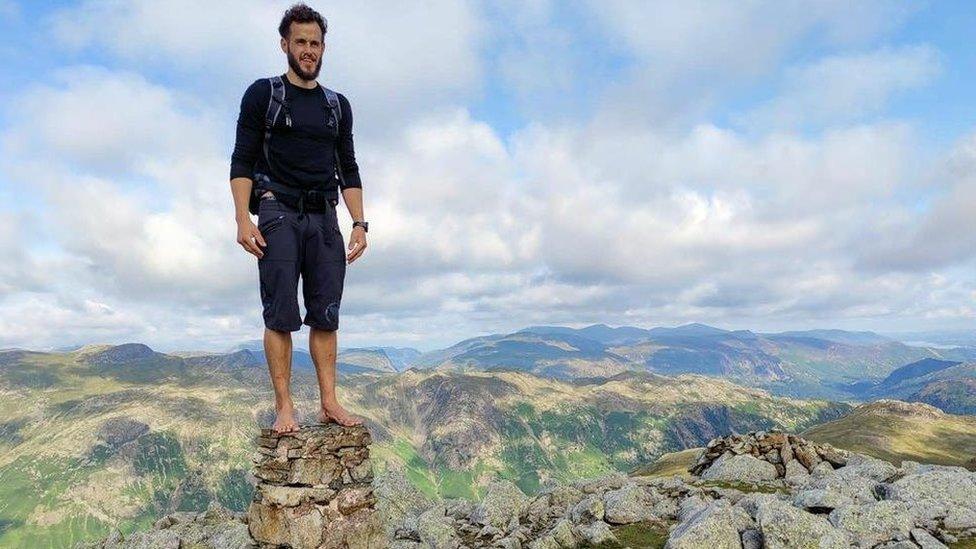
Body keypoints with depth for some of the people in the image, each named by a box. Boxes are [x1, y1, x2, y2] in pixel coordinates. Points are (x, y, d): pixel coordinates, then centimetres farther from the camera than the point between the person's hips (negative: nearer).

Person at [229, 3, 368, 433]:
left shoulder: (337, 105, 17)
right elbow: (241, 162, 0)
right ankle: (284, 408, -1)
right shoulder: (263, 94, 6)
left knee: (326, 316, 1)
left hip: (324, 218, 4)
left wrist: (359, 224, 6)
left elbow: (349, 171, 16)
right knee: (281, 315, -6)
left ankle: (329, 403, 5)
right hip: (278, 212, -3)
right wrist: (243, 220, -13)